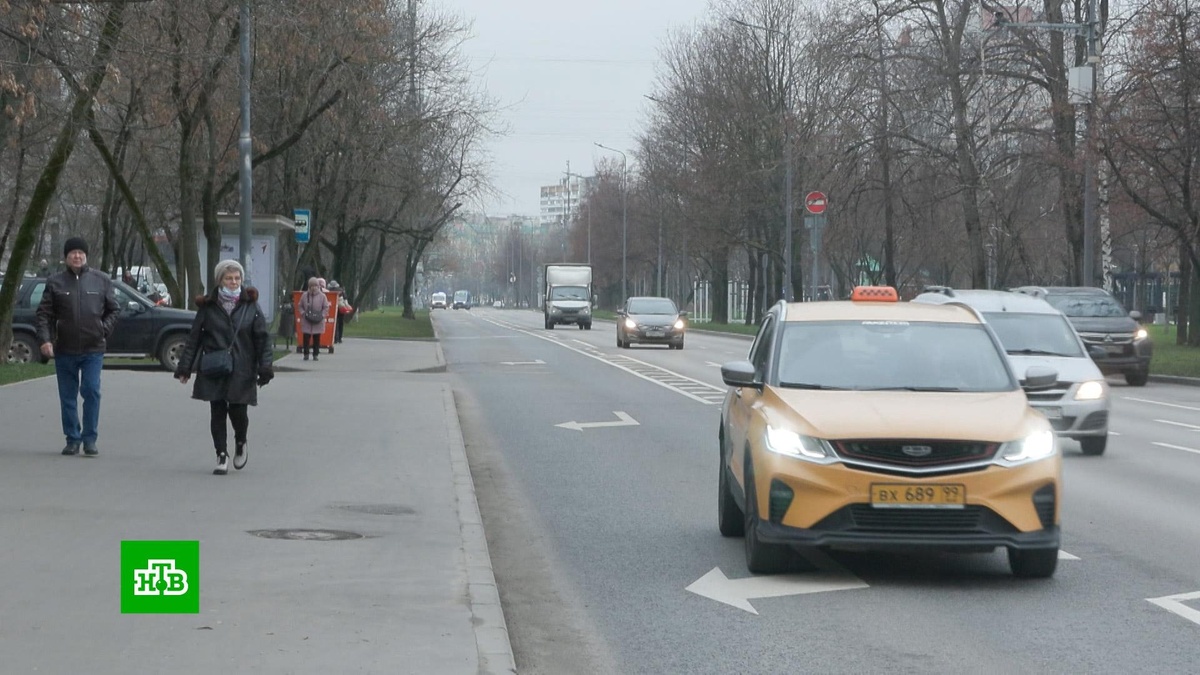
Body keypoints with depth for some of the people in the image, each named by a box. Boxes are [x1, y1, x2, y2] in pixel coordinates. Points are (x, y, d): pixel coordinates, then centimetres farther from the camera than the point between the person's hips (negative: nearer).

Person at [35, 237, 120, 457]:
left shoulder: (101, 281, 5)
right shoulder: (55, 282, 3)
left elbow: (114, 310, 12)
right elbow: (44, 313, 1)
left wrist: (104, 329, -3)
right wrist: (44, 339, -12)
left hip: (93, 349, -1)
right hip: (64, 350, 1)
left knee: (91, 391, -9)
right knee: (68, 397, 6)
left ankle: (90, 439, -2)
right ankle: (72, 439, 15)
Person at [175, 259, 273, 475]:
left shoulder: (251, 307, 3)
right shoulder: (208, 307, 4)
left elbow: (262, 338, 2)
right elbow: (194, 338, 7)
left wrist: (265, 367, -6)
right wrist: (185, 367, 3)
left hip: (241, 372, -1)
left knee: (238, 411, -4)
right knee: (217, 413, 1)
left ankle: (240, 444, 26)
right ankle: (222, 456, 11)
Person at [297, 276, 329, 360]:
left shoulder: (322, 296, -1)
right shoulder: (304, 295, 3)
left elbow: (326, 307, 3)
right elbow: (300, 306, 13)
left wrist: (322, 315, -9)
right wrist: (303, 313, -4)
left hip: (318, 322, -1)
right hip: (306, 322, 1)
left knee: (316, 339, 4)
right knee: (306, 338, 0)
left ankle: (315, 354, 13)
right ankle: (306, 354, 10)